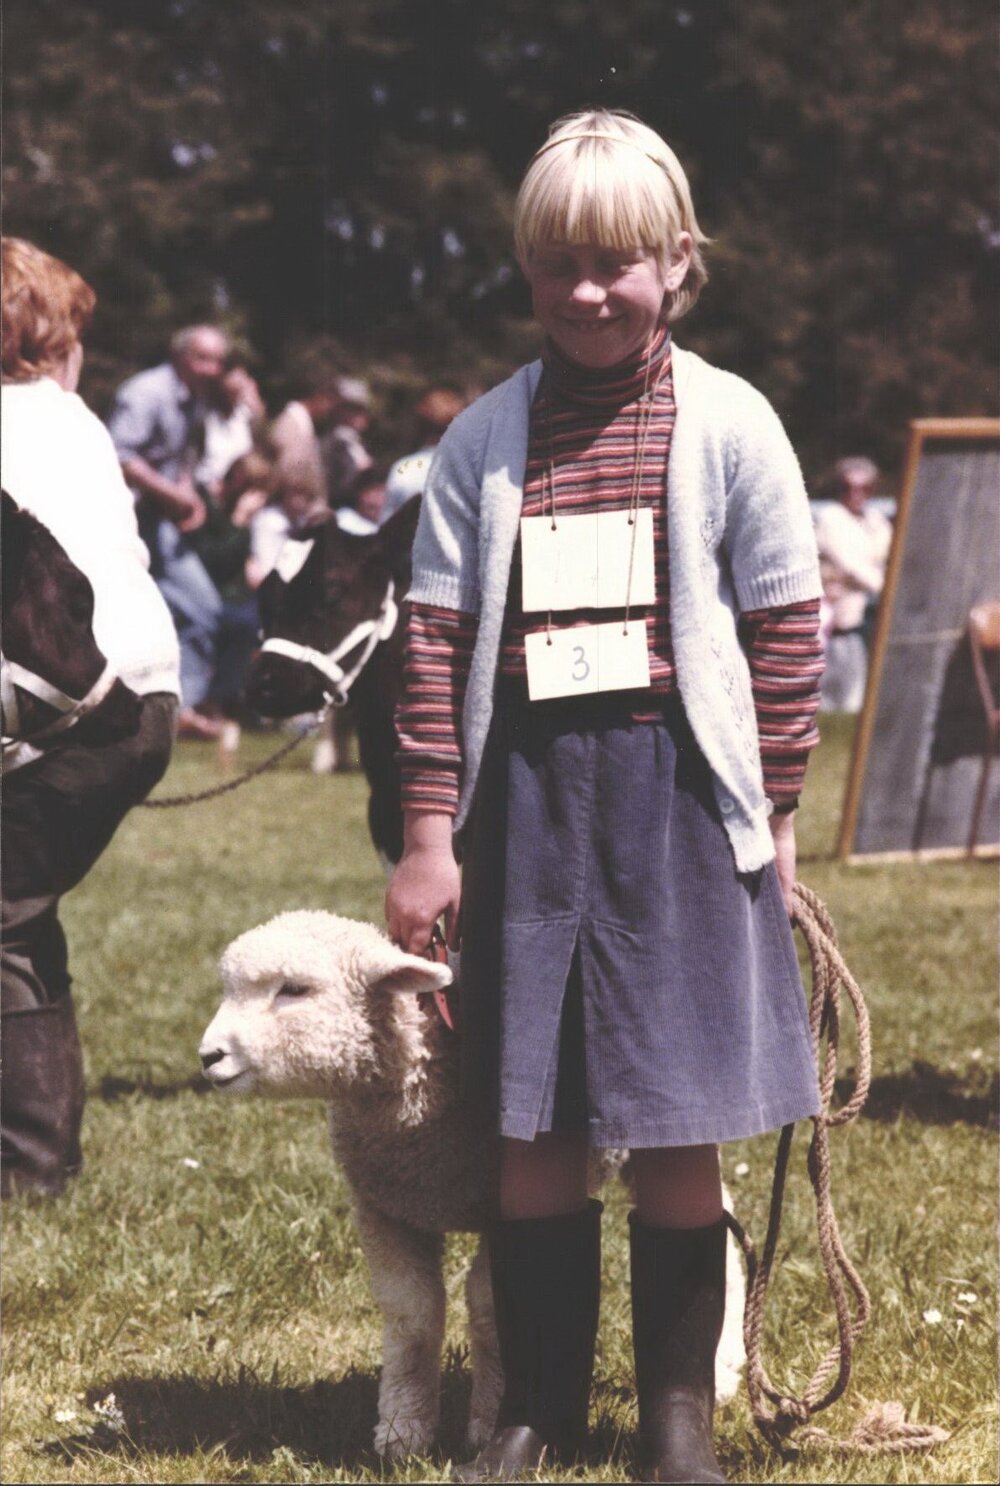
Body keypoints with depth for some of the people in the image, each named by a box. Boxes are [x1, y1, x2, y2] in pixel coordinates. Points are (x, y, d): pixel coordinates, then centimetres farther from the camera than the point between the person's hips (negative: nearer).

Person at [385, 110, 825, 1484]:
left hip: (678, 792, -2)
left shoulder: (727, 423, 0)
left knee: (677, 1133, 2)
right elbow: (437, 637, 3)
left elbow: (784, 631, 1)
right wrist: (430, 832, -1)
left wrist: (772, 816, 0)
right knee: (531, 1126, 6)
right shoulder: (485, 438, 5)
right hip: (526, 795, 2)